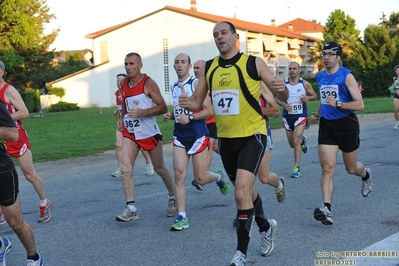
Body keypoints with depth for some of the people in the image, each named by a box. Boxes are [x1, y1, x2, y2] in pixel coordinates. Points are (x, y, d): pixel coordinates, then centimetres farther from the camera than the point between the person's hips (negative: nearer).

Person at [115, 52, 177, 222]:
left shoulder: (148, 83, -12)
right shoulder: (124, 84, 6)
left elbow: (163, 107, -15)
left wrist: (142, 113, -26)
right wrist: (122, 118, 6)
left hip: (150, 132, -4)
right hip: (130, 132, 4)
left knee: (160, 169, 12)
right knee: (125, 168, -14)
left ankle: (172, 198, 35)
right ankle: (131, 208, -13)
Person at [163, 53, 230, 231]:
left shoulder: (196, 83, -8)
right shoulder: (174, 87, 12)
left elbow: (209, 110, -12)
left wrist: (190, 117, -24)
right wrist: (170, 116, 4)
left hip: (198, 136, -5)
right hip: (179, 137, 5)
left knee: (200, 179, 2)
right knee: (179, 175, -8)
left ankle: (219, 176, 37)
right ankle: (182, 217, -4)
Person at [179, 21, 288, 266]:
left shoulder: (254, 63, -7)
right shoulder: (208, 68, 5)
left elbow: (282, 97, -4)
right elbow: (197, 101, 11)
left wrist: (281, 89, -28)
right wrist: (188, 103, -13)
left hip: (252, 136, -5)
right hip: (226, 138, 5)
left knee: (241, 192, -17)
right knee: (246, 189, 19)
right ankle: (266, 226, 46)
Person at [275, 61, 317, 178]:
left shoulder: (305, 84, -5)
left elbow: (315, 96, 5)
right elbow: (277, 98, 4)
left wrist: (308, 98, -17)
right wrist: (284, 104, -16)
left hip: (301, 116, -3)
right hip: (287, 116, 3)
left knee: (296, 140, -16)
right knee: (292, 144, 13)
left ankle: (297, 167, -8)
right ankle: (302, 140, 50)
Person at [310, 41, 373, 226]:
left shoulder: (346, 76, -11)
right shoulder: (320, 77, 7)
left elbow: (360, 105, -16)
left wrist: (338, 104, -28)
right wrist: (317, 114, 9)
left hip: (347, 125, -4)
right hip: (327, 126, 4)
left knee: (351, 168, 13)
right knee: (327, 168, -10)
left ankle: (366, 175, 49)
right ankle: (327, 209, -16)